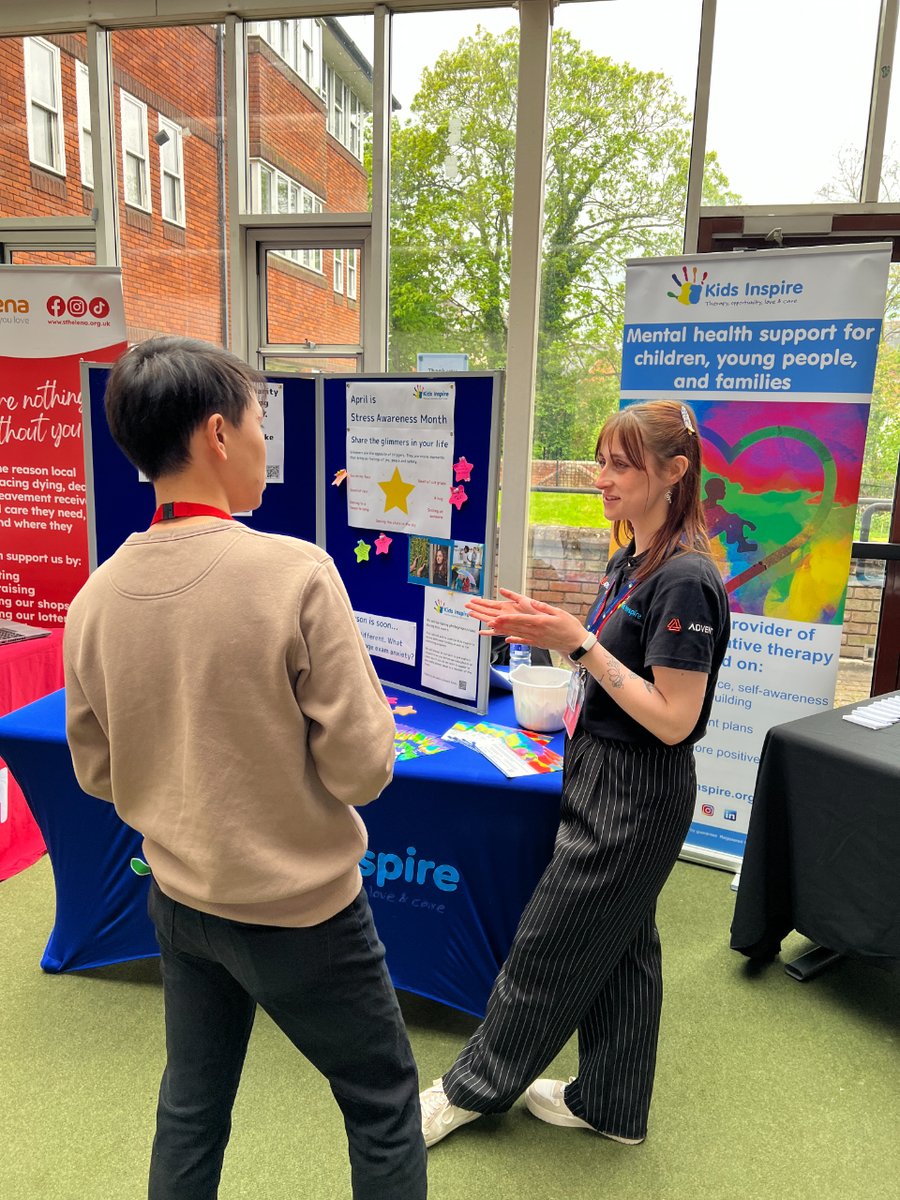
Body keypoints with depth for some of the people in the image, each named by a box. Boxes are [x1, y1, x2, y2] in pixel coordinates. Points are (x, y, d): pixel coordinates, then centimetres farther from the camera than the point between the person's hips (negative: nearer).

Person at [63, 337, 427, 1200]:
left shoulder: (97, 595, -8)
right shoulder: (295, 573, -24)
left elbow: (96, 772, 3)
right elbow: (362, 768, -21)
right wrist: (364, 713, -2)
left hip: (178, 901, 6)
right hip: (302, 909, -5)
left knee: (191, 1109, 26)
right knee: (383, 1103, 19)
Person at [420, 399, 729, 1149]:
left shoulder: (684, 581, -23)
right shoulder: (630, 560, 6)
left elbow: (673, 719, -23)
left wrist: (577, 641, -26)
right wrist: (545, 629, -2)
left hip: (636, 795, -9)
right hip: (605, 778, 9)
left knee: (550, 946, 9)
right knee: (618, 945, 21)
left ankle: (474, 1087, 32)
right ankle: (610, 1105, 41)